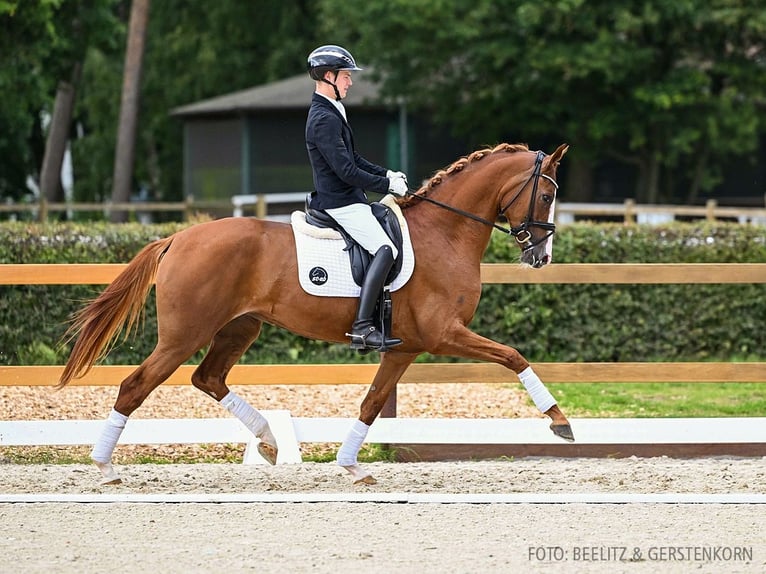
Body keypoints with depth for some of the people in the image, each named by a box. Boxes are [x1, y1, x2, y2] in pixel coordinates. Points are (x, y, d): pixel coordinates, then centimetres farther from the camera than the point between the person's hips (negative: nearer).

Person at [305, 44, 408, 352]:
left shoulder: (331, 113, 16)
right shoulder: (324, 119, -19)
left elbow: (353, 159, 23)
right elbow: (347, 171, -23)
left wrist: (386, 174, 9)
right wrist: (387, 185, -14)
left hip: (349, 199, 11)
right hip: (341, 202, -11)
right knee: (384, 249, -23)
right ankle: (362, 327, -29)